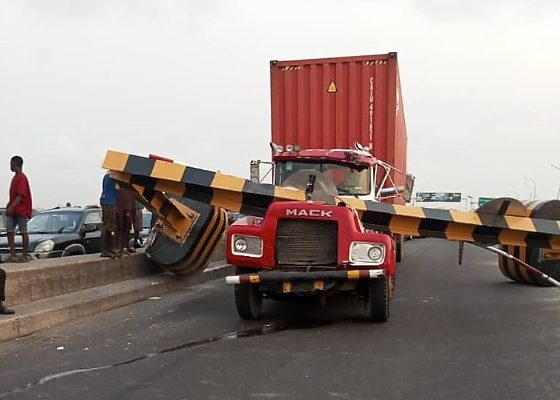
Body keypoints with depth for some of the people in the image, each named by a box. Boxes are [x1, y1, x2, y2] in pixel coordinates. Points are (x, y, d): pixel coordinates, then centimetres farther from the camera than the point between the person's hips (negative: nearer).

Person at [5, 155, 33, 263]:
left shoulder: (22, 178, -13)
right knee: (10, 231, 2)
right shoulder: (15, 177, 16)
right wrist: (9, 206, 20)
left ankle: (25, 255, 6)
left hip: (21, 210, -9)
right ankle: (13, 255, 4)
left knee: (23, 232, -1)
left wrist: (12, 207, -28)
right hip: (12, 211, 9)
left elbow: (21, 195, -21)